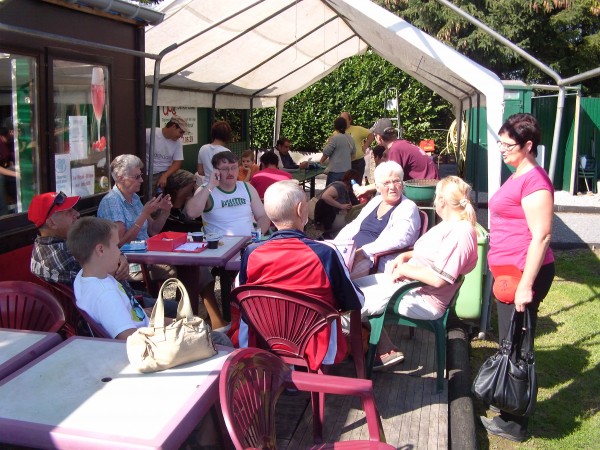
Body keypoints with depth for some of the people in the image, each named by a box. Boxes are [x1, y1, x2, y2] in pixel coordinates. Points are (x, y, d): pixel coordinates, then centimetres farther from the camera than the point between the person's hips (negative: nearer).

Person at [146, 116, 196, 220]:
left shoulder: (178, 141, 3)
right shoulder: (149, 134, -12)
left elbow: (177, 163, 0)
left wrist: (165, 176, -18)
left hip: (168, 172, 5)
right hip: (151, 175, -5)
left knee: (191, 179, -16)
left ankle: (175, 211, -8)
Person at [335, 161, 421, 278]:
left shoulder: (408, 208, -3)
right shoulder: (375, 201, 20)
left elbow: (399, 239, -20)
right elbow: (353, 227, 24)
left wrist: (363, 252, -26)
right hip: (351, 253, 7)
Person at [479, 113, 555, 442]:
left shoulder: (534, 181, -18)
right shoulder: (519, 175, 13)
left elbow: (541, 236, -23)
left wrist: (526, 285, -24)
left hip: (524, 274, -10)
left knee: (516, 345, 1)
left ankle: (514, 424, 16)